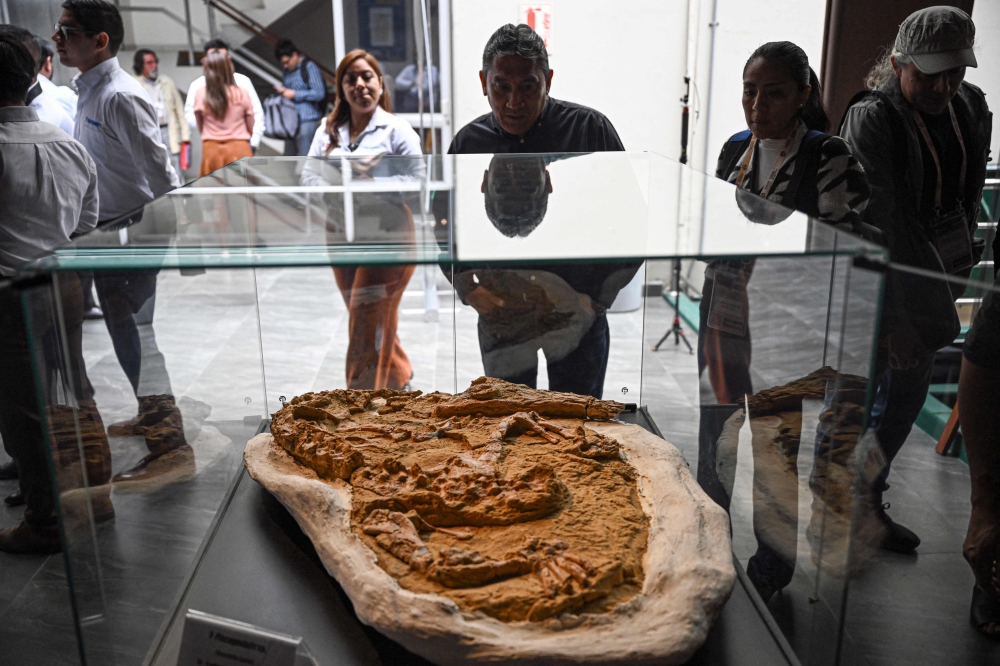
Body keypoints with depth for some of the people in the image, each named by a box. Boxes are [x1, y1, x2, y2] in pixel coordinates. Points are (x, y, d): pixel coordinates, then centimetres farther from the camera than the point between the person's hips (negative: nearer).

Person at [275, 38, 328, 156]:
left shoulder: (309, 67, -7)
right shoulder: (288, 71, 17)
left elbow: (319, 93, -15)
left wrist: (295, 94, -13)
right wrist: (283, 90, 5)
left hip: (307, 120, -8)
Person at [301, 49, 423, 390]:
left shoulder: (396, 129, -5)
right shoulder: (329, 129, 9)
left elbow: (417, 180, -10)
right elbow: (309, 173, 3)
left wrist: (373, 184, -21)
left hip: (387, 236, -5)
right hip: (343, 236, 6)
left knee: (367, 324, -6)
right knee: (375, 320, 17)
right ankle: (399, 381, 37)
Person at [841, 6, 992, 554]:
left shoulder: (971, 108, 5)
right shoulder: (872, 119, -17)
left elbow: (968, 195, 17)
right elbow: (873, 226, -24)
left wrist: (956, 266, 15)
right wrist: (893, 317, -26)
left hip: (931, 279, 8)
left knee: (906, 398, 16)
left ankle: (868, 502, 33)